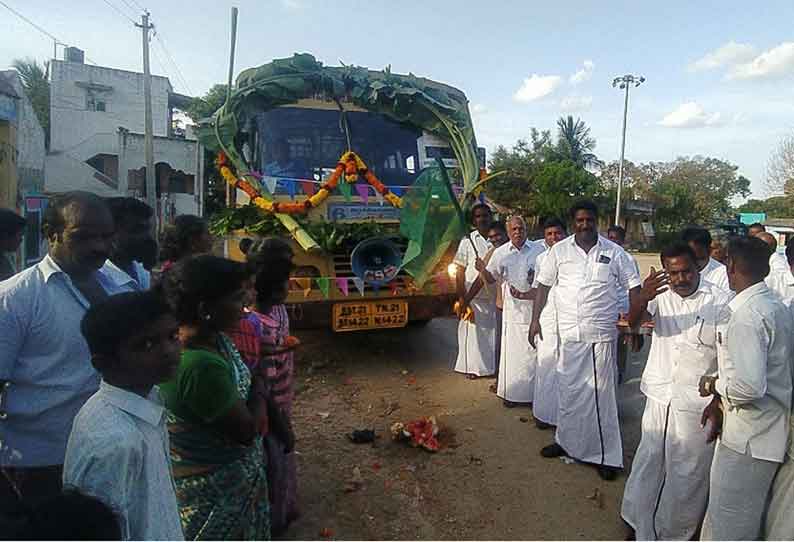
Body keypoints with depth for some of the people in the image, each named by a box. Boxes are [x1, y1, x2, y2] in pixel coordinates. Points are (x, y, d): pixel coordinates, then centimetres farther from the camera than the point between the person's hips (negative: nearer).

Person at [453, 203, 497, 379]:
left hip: (494, 297, 2)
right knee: (473, 332, 2)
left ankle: (491, 365, 23)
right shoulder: (468, 241, 1)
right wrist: (461, 298, -8)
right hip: (473, 297, -2)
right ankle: (472, 367, 15)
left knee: (491, 332, 9)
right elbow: (460, 272, -1)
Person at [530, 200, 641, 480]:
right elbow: (544, 284, 7)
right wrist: (535, 320, 3)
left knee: (602, 394, 3)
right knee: (569, 390, 13)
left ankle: (606, 455, 16)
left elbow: (633, 287, 3)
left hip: (602, 333, -2)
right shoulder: (559, 250, 2)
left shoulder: (614, 252, -1)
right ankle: (567, 441, 31)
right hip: (568, 332, 2)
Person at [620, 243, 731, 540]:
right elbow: (634, 321, -15)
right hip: (659, 396, 4)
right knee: (648, 462, 15)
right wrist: (643, 297, -38)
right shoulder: (661, 294, 1)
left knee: (687, 472, 9)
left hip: (696, 403, -3)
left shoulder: (720, 301, -8)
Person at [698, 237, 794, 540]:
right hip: (769, 430, 10)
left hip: (748, 438, -10)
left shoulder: (747, 316, -25)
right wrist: (722, 399, 12)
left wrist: (714, 385, -14)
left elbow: (750, 385, -33)